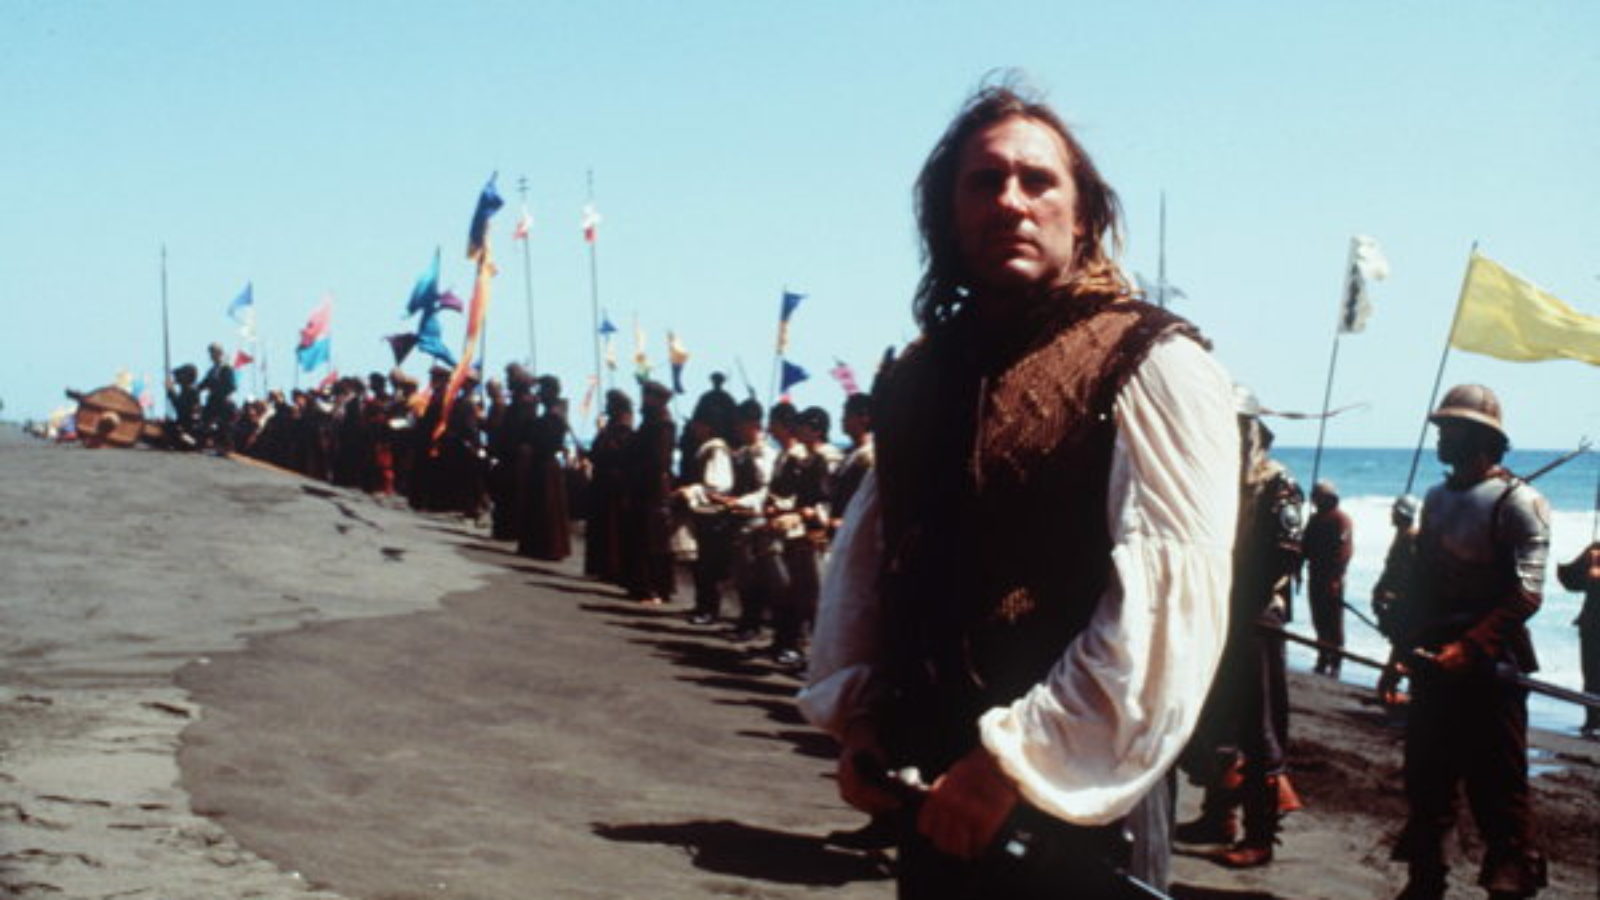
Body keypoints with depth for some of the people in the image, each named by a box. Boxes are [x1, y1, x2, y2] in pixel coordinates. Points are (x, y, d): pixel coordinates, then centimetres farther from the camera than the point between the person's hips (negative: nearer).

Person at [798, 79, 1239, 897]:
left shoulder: (1149, 366, -9)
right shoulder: (921, 375, 11)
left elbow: (1167, 600, -19)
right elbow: (865, 555, 18)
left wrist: (1021, 761, -20)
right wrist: (856, 716, 4)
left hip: (1074, 807, -6)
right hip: (937, 802, 6)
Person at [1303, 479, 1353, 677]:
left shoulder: (1342, 519, -8)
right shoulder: (1315, 519, 15)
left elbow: (1344, 550, -14)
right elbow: (1307, 546, 19)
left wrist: (1335, 576, -19)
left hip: (1331, 578, -7)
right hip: (1315, 575, 7)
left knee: (1333, 620, -3)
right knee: (1319, 620, 11)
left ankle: (1335, 662, 1)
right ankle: (1323, 659, 20)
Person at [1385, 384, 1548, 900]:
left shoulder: (1515, 502, -9)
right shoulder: (1437, 500, 14)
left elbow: (1525, 595, -16)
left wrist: (1466, 650, -23)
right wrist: (1404, 651, 13)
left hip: (1489, 671, -7)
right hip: (1433, 666, 7)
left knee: (1498, 791, -4)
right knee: (1426, 782, 12)